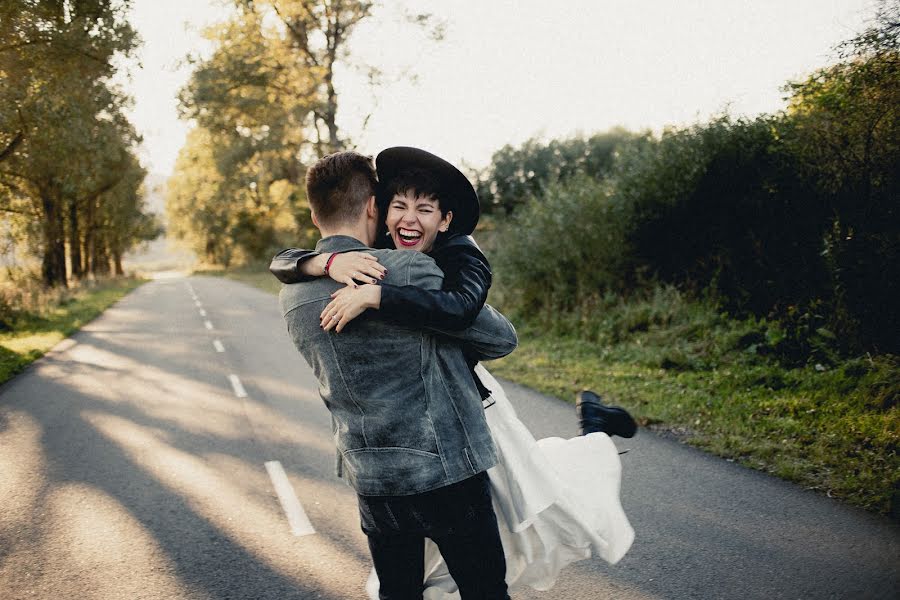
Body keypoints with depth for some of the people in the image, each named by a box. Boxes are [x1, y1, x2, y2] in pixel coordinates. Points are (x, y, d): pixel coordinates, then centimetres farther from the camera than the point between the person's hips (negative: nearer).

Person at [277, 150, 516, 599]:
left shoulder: (291, 297, 1)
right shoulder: (411, 272, -18)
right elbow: (502, 338, -7)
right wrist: (460, 348, 14)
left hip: (371, 481, 6)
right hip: (446, 473, -5)